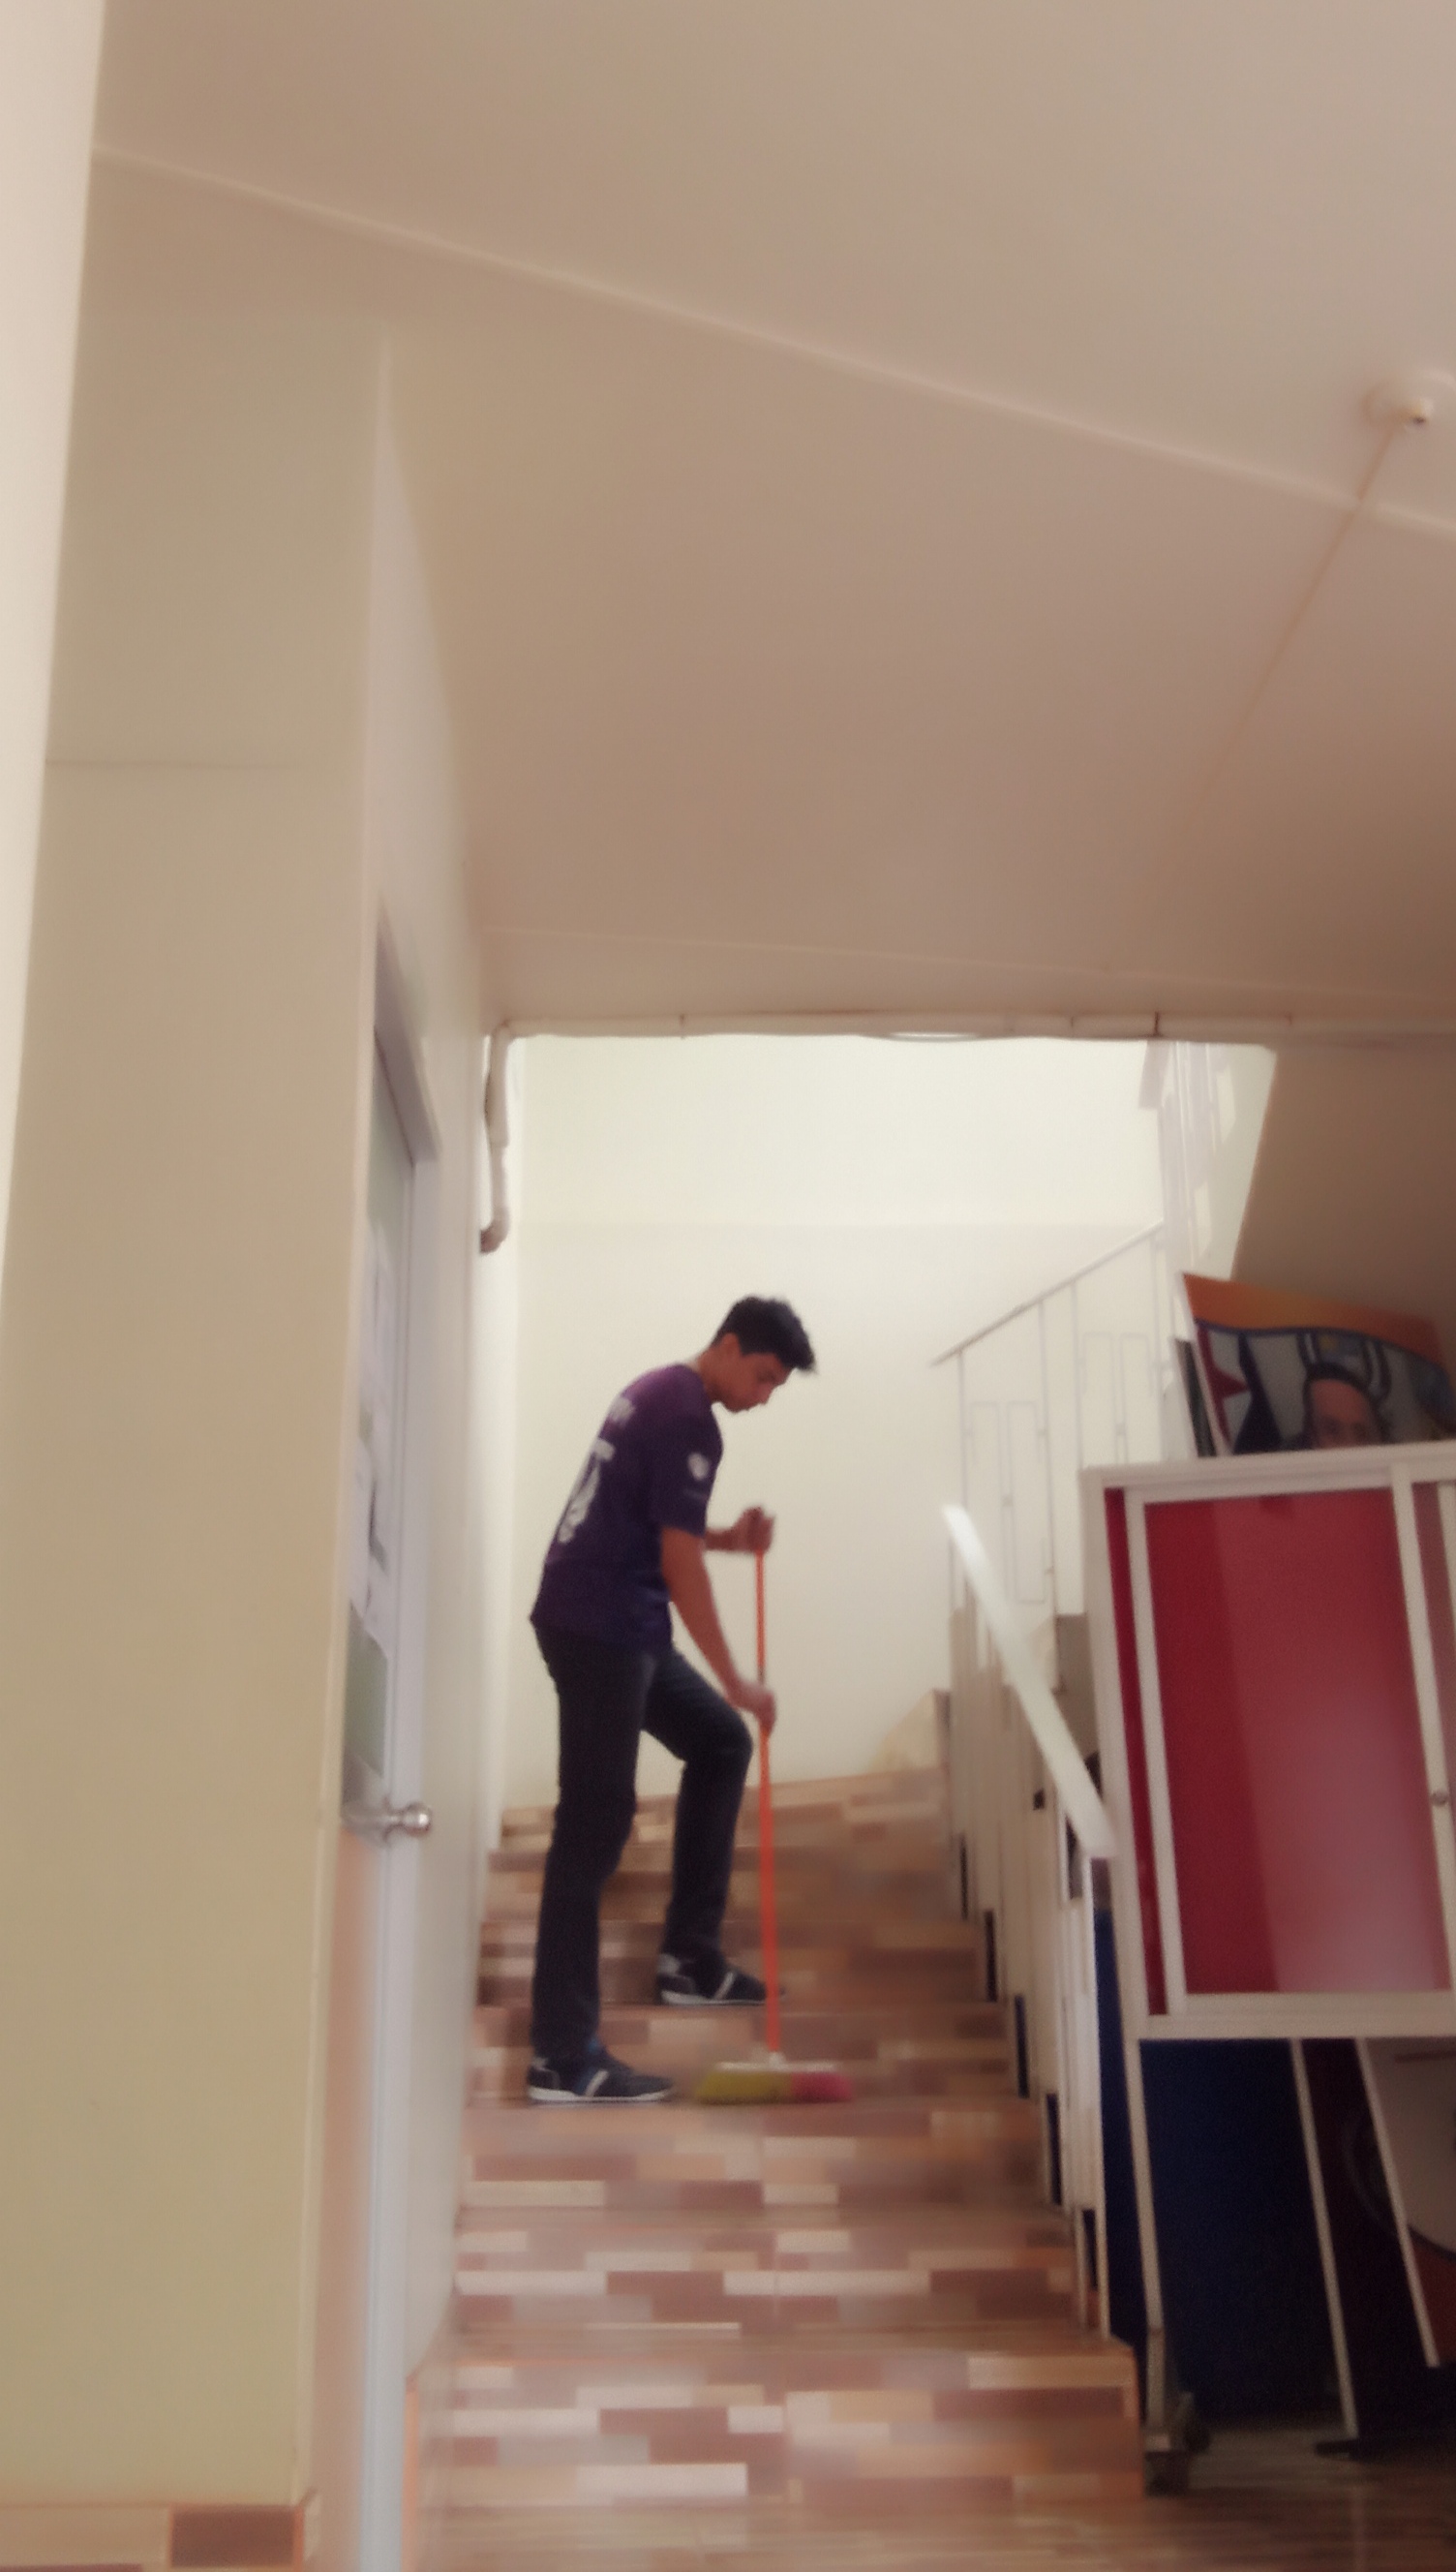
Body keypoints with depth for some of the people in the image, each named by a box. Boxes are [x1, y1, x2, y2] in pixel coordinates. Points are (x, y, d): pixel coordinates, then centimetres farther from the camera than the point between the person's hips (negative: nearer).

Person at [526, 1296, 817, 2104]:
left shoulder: (659, 1393, 16)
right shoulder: (687, 1417, -14)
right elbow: (679, 1562, -18)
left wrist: (729, 1538, 10)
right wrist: (734, 1679, -13)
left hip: (621, 1626, 10)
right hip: (598, 1627, -10)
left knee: (720, 1743, 19)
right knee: (594, 1825, -10)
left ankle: (690, 1959, 22)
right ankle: (562, 2058, -8)